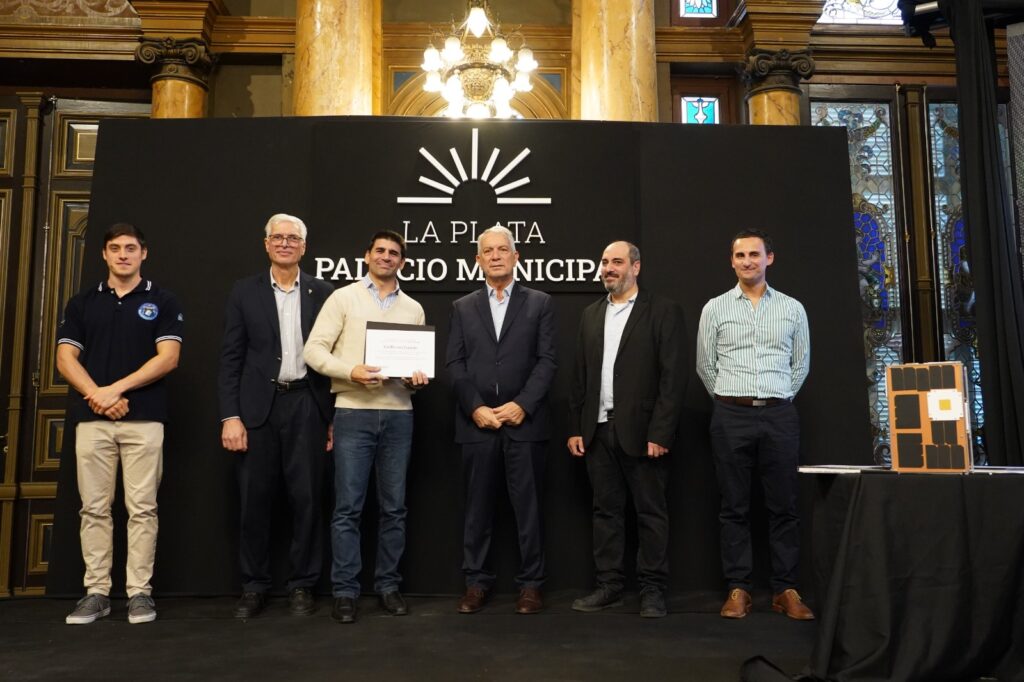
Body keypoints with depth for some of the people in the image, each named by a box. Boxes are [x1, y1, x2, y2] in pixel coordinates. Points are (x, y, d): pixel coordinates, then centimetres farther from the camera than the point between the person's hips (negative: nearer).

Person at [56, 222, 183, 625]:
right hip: (91, 418, 3)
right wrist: (96, 395, -10)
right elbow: (65, 358, 5)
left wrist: (117, 388, -11)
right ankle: (96, 592, 14)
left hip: (144, 419, -2)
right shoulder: (82, 303, 14)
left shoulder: (162, 301, 6)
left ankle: (140, 592, 8)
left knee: (142, 508, 0)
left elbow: (168, 357, -5)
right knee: (94, 509, 5)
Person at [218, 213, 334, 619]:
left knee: (306, 498, 3)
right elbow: (230, 358, 3)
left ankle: (302, 586, 16)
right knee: (255, 500, 5)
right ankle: (254, 587, 19)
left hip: (306, 406, 0)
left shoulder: (323, 294, 6)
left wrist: (335, 417, 2)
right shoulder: (244, 293, 7)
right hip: (258, 407, 0)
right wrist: (230, 416, -5)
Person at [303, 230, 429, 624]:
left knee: (394, 507, 8)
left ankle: (388, 586, 20)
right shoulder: (344, 297, 3)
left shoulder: (413, 308, 14)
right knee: (348, 507, -1)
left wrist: (420, 378, -7)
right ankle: (345, 592, 9)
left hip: (398, 415, 3)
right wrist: (350, 371, -18)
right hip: (353, 413, -3)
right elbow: (314, 349, -3)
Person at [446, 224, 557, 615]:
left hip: (525, 421, -1)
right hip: (477, 422, 2)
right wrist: (475, 408, -8)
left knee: (528, 506, 4)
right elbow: (455, 364, 5)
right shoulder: (462, 307, 13)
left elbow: (547, 361, -1)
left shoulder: (539, 303, 7)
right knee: (478, 507, 8)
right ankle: (476, 581, 19)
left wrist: (522, 405, -12)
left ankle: (531, 583, 15)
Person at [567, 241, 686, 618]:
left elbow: (674, 376, -9)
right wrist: (575, 428, 8)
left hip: (641, 430, -5)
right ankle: (609, 586, 21)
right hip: (598, 430, 5)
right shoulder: (591, 314, 14)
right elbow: (580, 376, 14)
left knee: (651, 512, 4)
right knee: (606, 510, 10)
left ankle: (653, 590, 15)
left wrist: (660, 432, -14)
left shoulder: (664, 311, -3)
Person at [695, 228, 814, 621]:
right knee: (734, 507, 4)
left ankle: (786, 590, 14)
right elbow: (705, 365, 10)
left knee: (783, 506, 4)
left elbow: (801, 364, 15)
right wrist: (729, 401, 11)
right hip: (731, 416, -1)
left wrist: (778, 400, 13)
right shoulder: (715, 308, 5)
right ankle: (738, 589, 11)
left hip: (779, 415, 1)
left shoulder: (792, 308, 8)